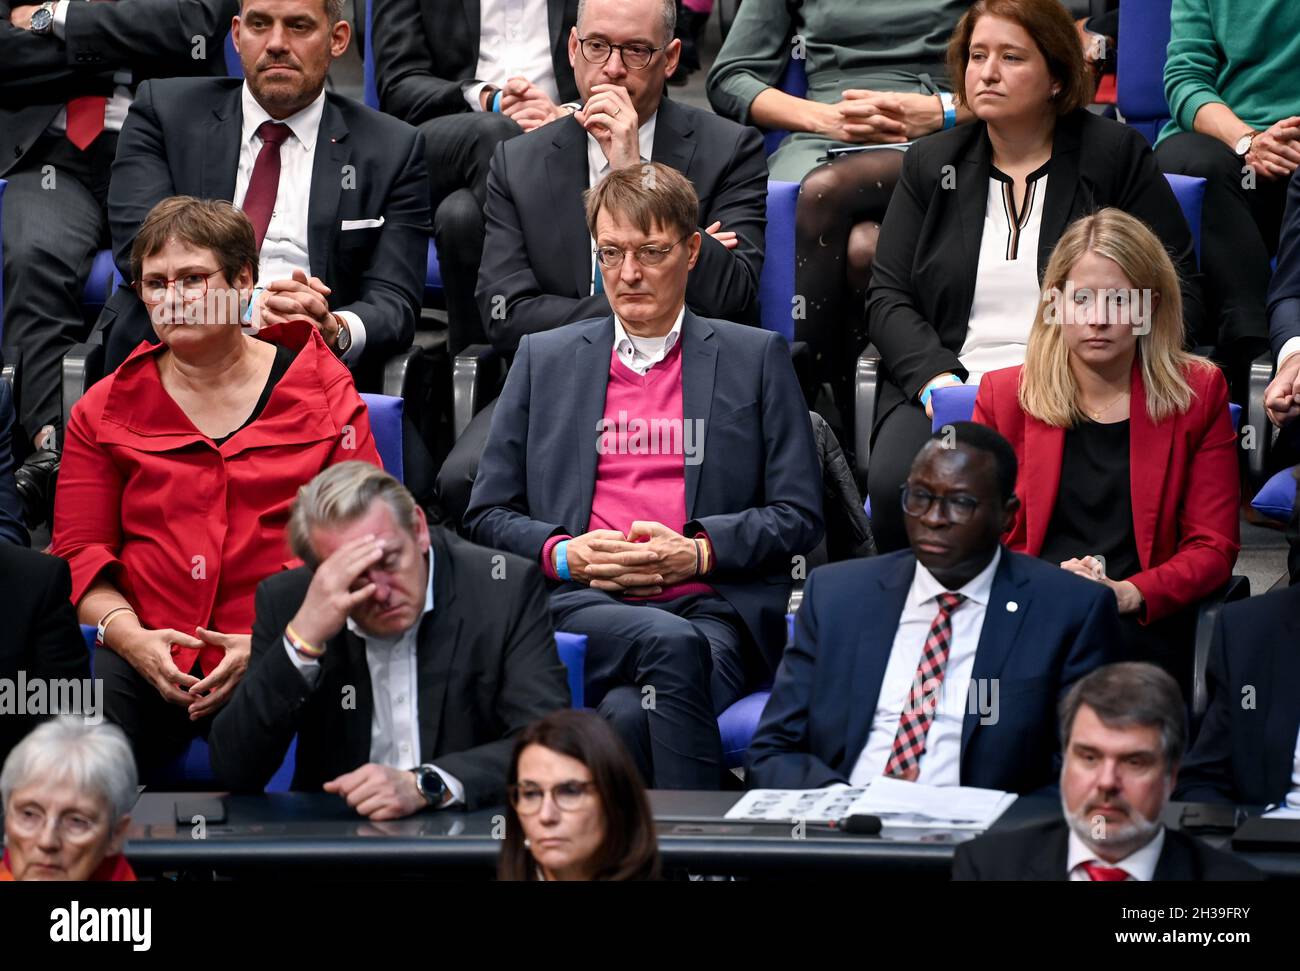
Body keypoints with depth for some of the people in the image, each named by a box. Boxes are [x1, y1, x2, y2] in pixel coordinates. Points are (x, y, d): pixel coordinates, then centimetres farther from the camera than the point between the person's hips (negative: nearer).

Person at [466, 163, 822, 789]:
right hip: (579, 609, 1)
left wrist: (698, 551, -7)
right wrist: (564, 553, -3)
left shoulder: (755, 357, 17)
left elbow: (799, 515, 10)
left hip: (714, 613, -1)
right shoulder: (544, 358, 21)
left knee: (630, 714, -36)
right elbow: (489, 513, 18)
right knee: (672, 645, -36)